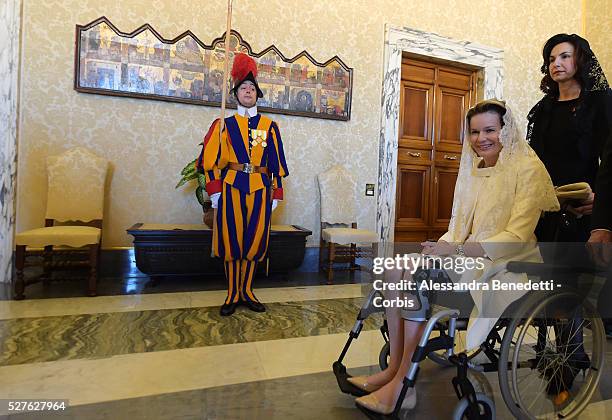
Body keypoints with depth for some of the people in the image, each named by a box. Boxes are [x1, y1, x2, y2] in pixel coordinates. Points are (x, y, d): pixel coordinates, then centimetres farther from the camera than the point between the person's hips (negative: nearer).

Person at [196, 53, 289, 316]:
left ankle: (246, 291, 21)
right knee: (231, 240, 3)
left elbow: (276, 162, 9)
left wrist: (276, 193, 6)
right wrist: (214, 191, -5)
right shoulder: (224, 124, 7)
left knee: (254, 240, 5)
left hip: (260, 188, 1)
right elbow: (210, 160, 2)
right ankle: (232, 294, 17)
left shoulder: (269, 126, 10)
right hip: (231, 187, -1)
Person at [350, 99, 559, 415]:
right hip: (471, 256, 7)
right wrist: (440, 248, -9)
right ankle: (394, 368, -10)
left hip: (506, 264, -7)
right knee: (398, 268, -15)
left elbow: (516, 238, -17)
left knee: (418, 278, -28)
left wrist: (457, 250, -25)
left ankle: (403, 386, -17)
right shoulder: (475, 168, 14)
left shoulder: (528, 169, -7)